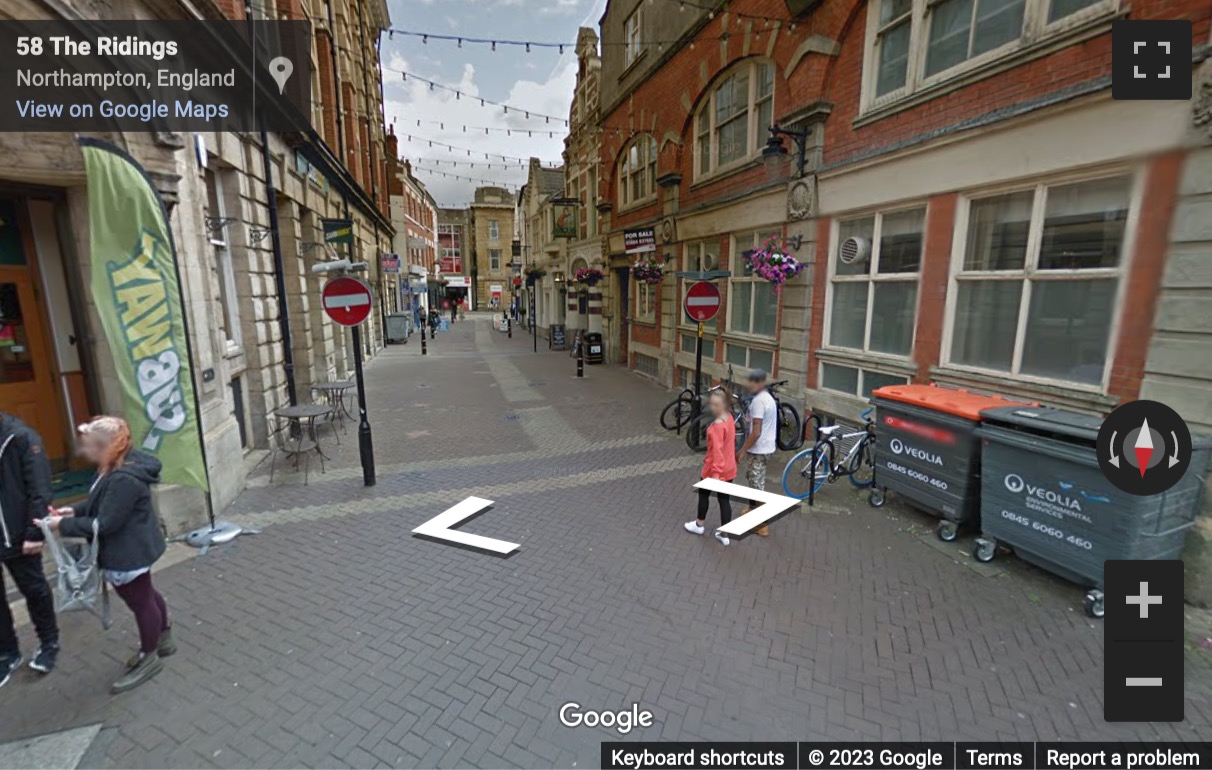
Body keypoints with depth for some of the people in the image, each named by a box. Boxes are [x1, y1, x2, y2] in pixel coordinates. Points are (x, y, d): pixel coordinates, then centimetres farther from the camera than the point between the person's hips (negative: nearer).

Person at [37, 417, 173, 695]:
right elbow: (104, 506, 14)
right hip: (128, 551, 10)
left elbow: (105, 523, -26)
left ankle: (149, 658, 26)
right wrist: (75, 511, 1)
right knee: (145, 596, 24)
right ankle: (164, 639, 43)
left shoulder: (124, 479, -31)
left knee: (140, 602, 7)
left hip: (129, 554, -10)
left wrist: (64, 526, -16)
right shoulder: (116, 469, 2)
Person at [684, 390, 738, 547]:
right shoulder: (729, 418, 0)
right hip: (729, 468, 7)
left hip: (715, 469, -7)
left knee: (703, 494, 17)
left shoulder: (716, 427, -27)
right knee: (724, 499, 13)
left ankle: (699, 525, 36)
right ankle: (724, 534, 20)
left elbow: (717, 450, -29)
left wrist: (715, 472, -27)